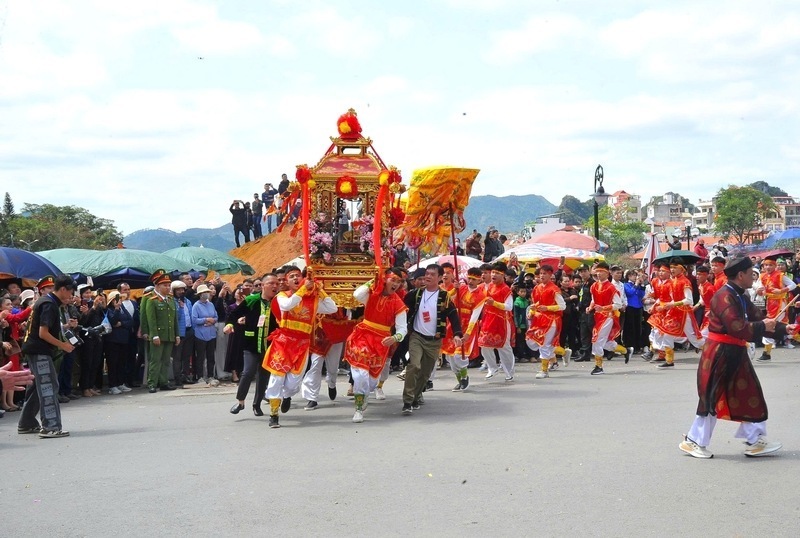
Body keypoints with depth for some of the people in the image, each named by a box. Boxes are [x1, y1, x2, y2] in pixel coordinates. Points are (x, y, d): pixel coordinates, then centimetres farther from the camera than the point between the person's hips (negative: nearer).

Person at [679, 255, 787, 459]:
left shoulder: (741, 297, 11)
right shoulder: (724, 297, -19)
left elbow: (758, 320, 14)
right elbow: (738, 328, -27)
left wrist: (784, 329, 6)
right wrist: (763, 326, -15)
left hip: (735, 355, 10)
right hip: (719, 355, -10)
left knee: (750, 396, 11)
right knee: (712, 398, -2)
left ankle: (755, 442, 19)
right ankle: (693, 441, 11)